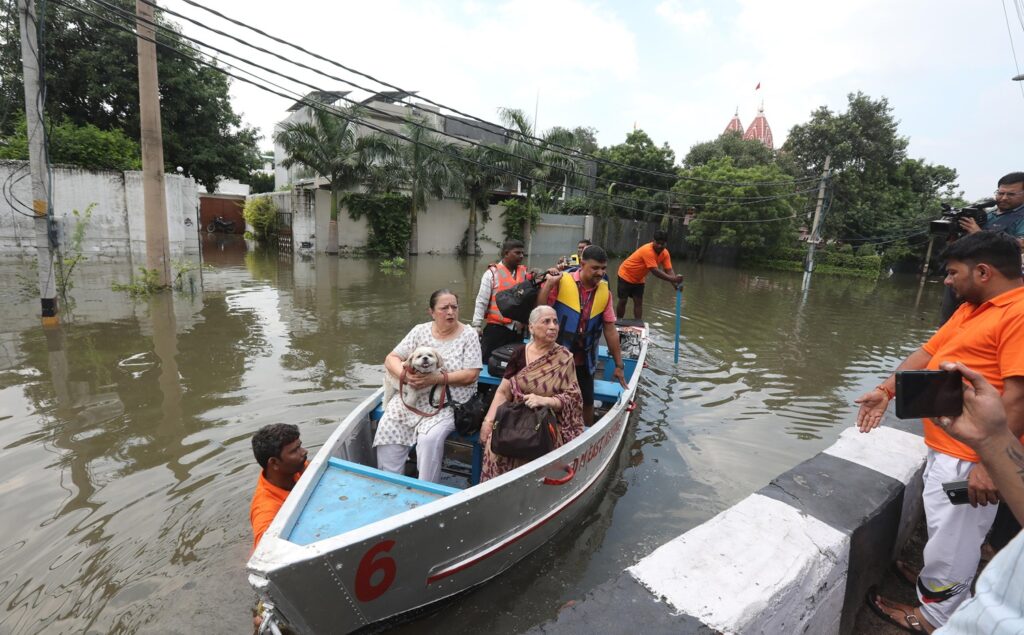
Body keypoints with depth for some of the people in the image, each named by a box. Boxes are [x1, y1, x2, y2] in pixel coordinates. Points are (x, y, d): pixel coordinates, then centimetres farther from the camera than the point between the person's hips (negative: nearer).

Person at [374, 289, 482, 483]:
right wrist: (405, 375, -17)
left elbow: (471, 375, -11)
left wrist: (436, 379, -20)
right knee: (387, 428, -16)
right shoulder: (420, 331, 5)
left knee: (430, 438, -27)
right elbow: (391, 359, 4)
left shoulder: (468, 335, -3)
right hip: (413, 397, 4)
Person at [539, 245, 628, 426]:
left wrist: (618, 365, 7)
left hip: (584, 361, 4)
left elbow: (610, 330, 4)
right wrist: (548, 284, -24)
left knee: (587, 402, 17)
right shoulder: (561, 282, -13)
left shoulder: (605, 292, -2)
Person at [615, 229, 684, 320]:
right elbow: (655, 271, -38)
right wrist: (673, 279, -44)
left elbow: (669, 270, -15)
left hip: (639, 279, 7)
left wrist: (675, 283, -33)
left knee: (638, 302, 2)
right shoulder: (648, 251, -33)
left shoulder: (665, 253, -10)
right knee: (623, 301, -2)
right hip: (626, 275, -6)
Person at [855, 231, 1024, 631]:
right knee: (944, 532, 26)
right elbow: (928, 352, 13)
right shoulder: (971, 309, 11)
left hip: (969, 457, -9)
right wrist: (886, 390, 1)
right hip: (944, 447, 9)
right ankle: (929, 578, 45)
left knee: (953, 542, 9)